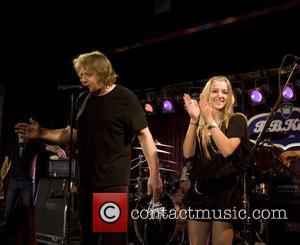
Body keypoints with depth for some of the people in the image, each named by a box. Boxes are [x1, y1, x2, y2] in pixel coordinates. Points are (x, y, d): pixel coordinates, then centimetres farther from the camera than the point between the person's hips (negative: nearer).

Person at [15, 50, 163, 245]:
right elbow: (73, 134, 16)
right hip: (86, 181, 6)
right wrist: (41, 133, 3)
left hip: (114, 182, -6)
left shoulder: (125, 98, -8)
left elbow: (145, 135, -9)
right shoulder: (83, 99, 10)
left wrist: (154, 174, -14)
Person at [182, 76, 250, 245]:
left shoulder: (237, 120, 0)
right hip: (199, 190, 4)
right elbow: (188, 154, -4)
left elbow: (227, 150, -17)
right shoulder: (200, 124, 10)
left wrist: (210, 120, -17)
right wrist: (194, 120, -10)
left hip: (225, 191, -4)